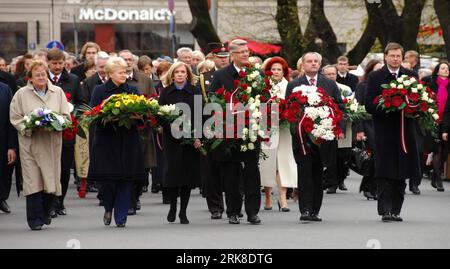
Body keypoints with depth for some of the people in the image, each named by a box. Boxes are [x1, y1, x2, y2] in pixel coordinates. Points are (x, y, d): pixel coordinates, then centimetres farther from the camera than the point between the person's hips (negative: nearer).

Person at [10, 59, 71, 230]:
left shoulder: (58, 92, 10)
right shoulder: (21, 94, 3)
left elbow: (66, 116, 8)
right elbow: (15, 118, 2)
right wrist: (29, 128, -14)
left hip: (52, 143, 2)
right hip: (30, 143, -2)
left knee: (51, 180, 4)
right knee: (33, 180, -8)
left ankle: (45, 214, 24)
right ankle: (35, 219, -4)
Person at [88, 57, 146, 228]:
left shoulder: (132, 91, 11)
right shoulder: (100, 91, 4)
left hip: (128, 142, 2)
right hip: (106, 141, -2)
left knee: (126, 180, 0)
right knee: (108, 179, -5)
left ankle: (121, 217, 7)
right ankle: (108, 209, 22)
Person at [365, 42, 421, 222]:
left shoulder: (411, 76, 8)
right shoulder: (375, 77, 1)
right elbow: (369, 106, -3)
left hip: (405, 131, 3)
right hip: (384, 131, -3)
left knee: (401, 174, 6)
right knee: (385, 174, -6)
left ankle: (395, 210, 13)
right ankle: (385, 210, -7)